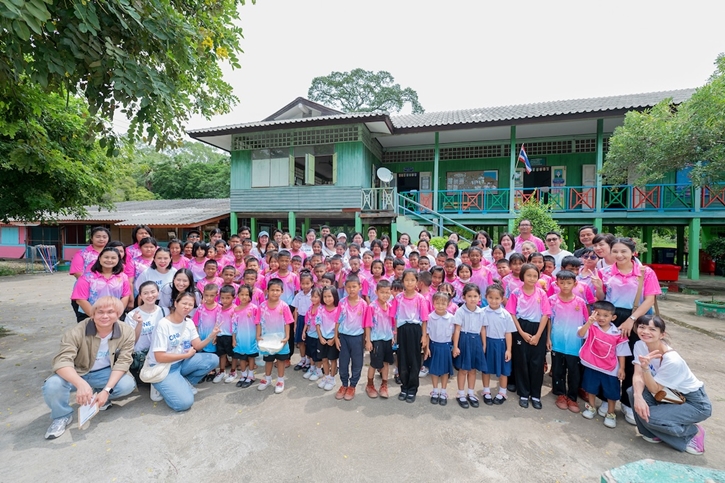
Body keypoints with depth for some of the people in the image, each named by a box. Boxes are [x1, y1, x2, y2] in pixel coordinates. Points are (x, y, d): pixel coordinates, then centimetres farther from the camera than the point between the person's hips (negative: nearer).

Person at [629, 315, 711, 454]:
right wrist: (638, 397, -34)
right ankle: (652, 432, 3)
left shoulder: (672, 360, -31)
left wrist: (646, 367, -42)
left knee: (649, 416, -25)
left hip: (695, 403, -6)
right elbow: (638, 376, -16)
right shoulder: (640, 345, -14)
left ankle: (693, 432, 5)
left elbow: (655, 389, -25)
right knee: (633, 390, -19)